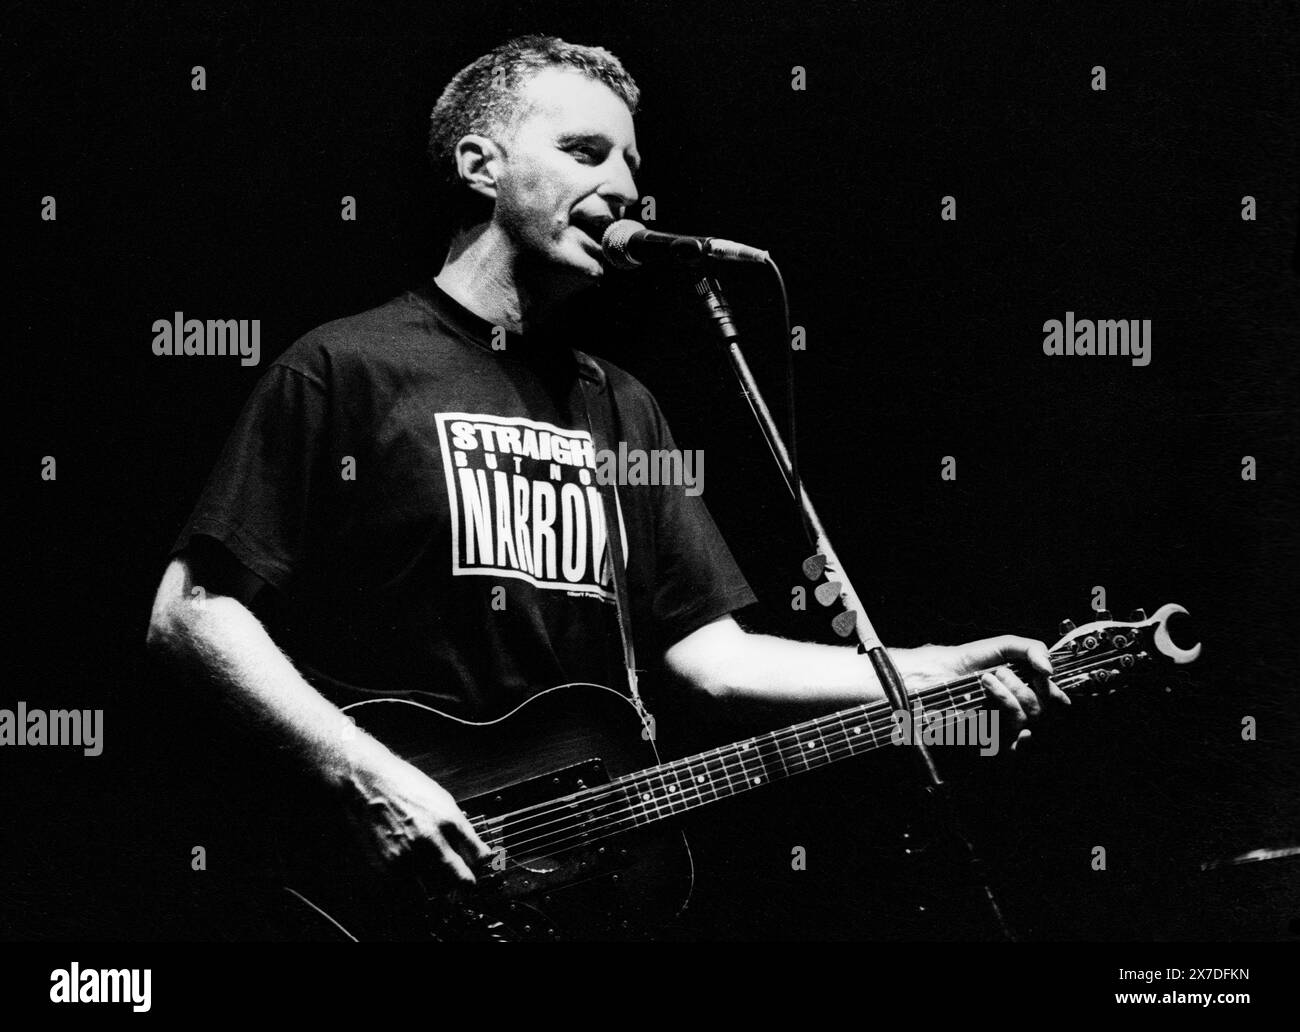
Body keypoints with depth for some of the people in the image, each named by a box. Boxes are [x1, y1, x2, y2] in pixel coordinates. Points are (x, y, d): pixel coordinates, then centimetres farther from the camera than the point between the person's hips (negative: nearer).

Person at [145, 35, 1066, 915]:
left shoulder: (621, 407, 17)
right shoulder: (345, 369, -1)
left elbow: (711, 651, 11)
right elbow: (190, 612, -6)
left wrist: (935, 672, 0)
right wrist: (364, 777, -16)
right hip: (387, 876, -5)